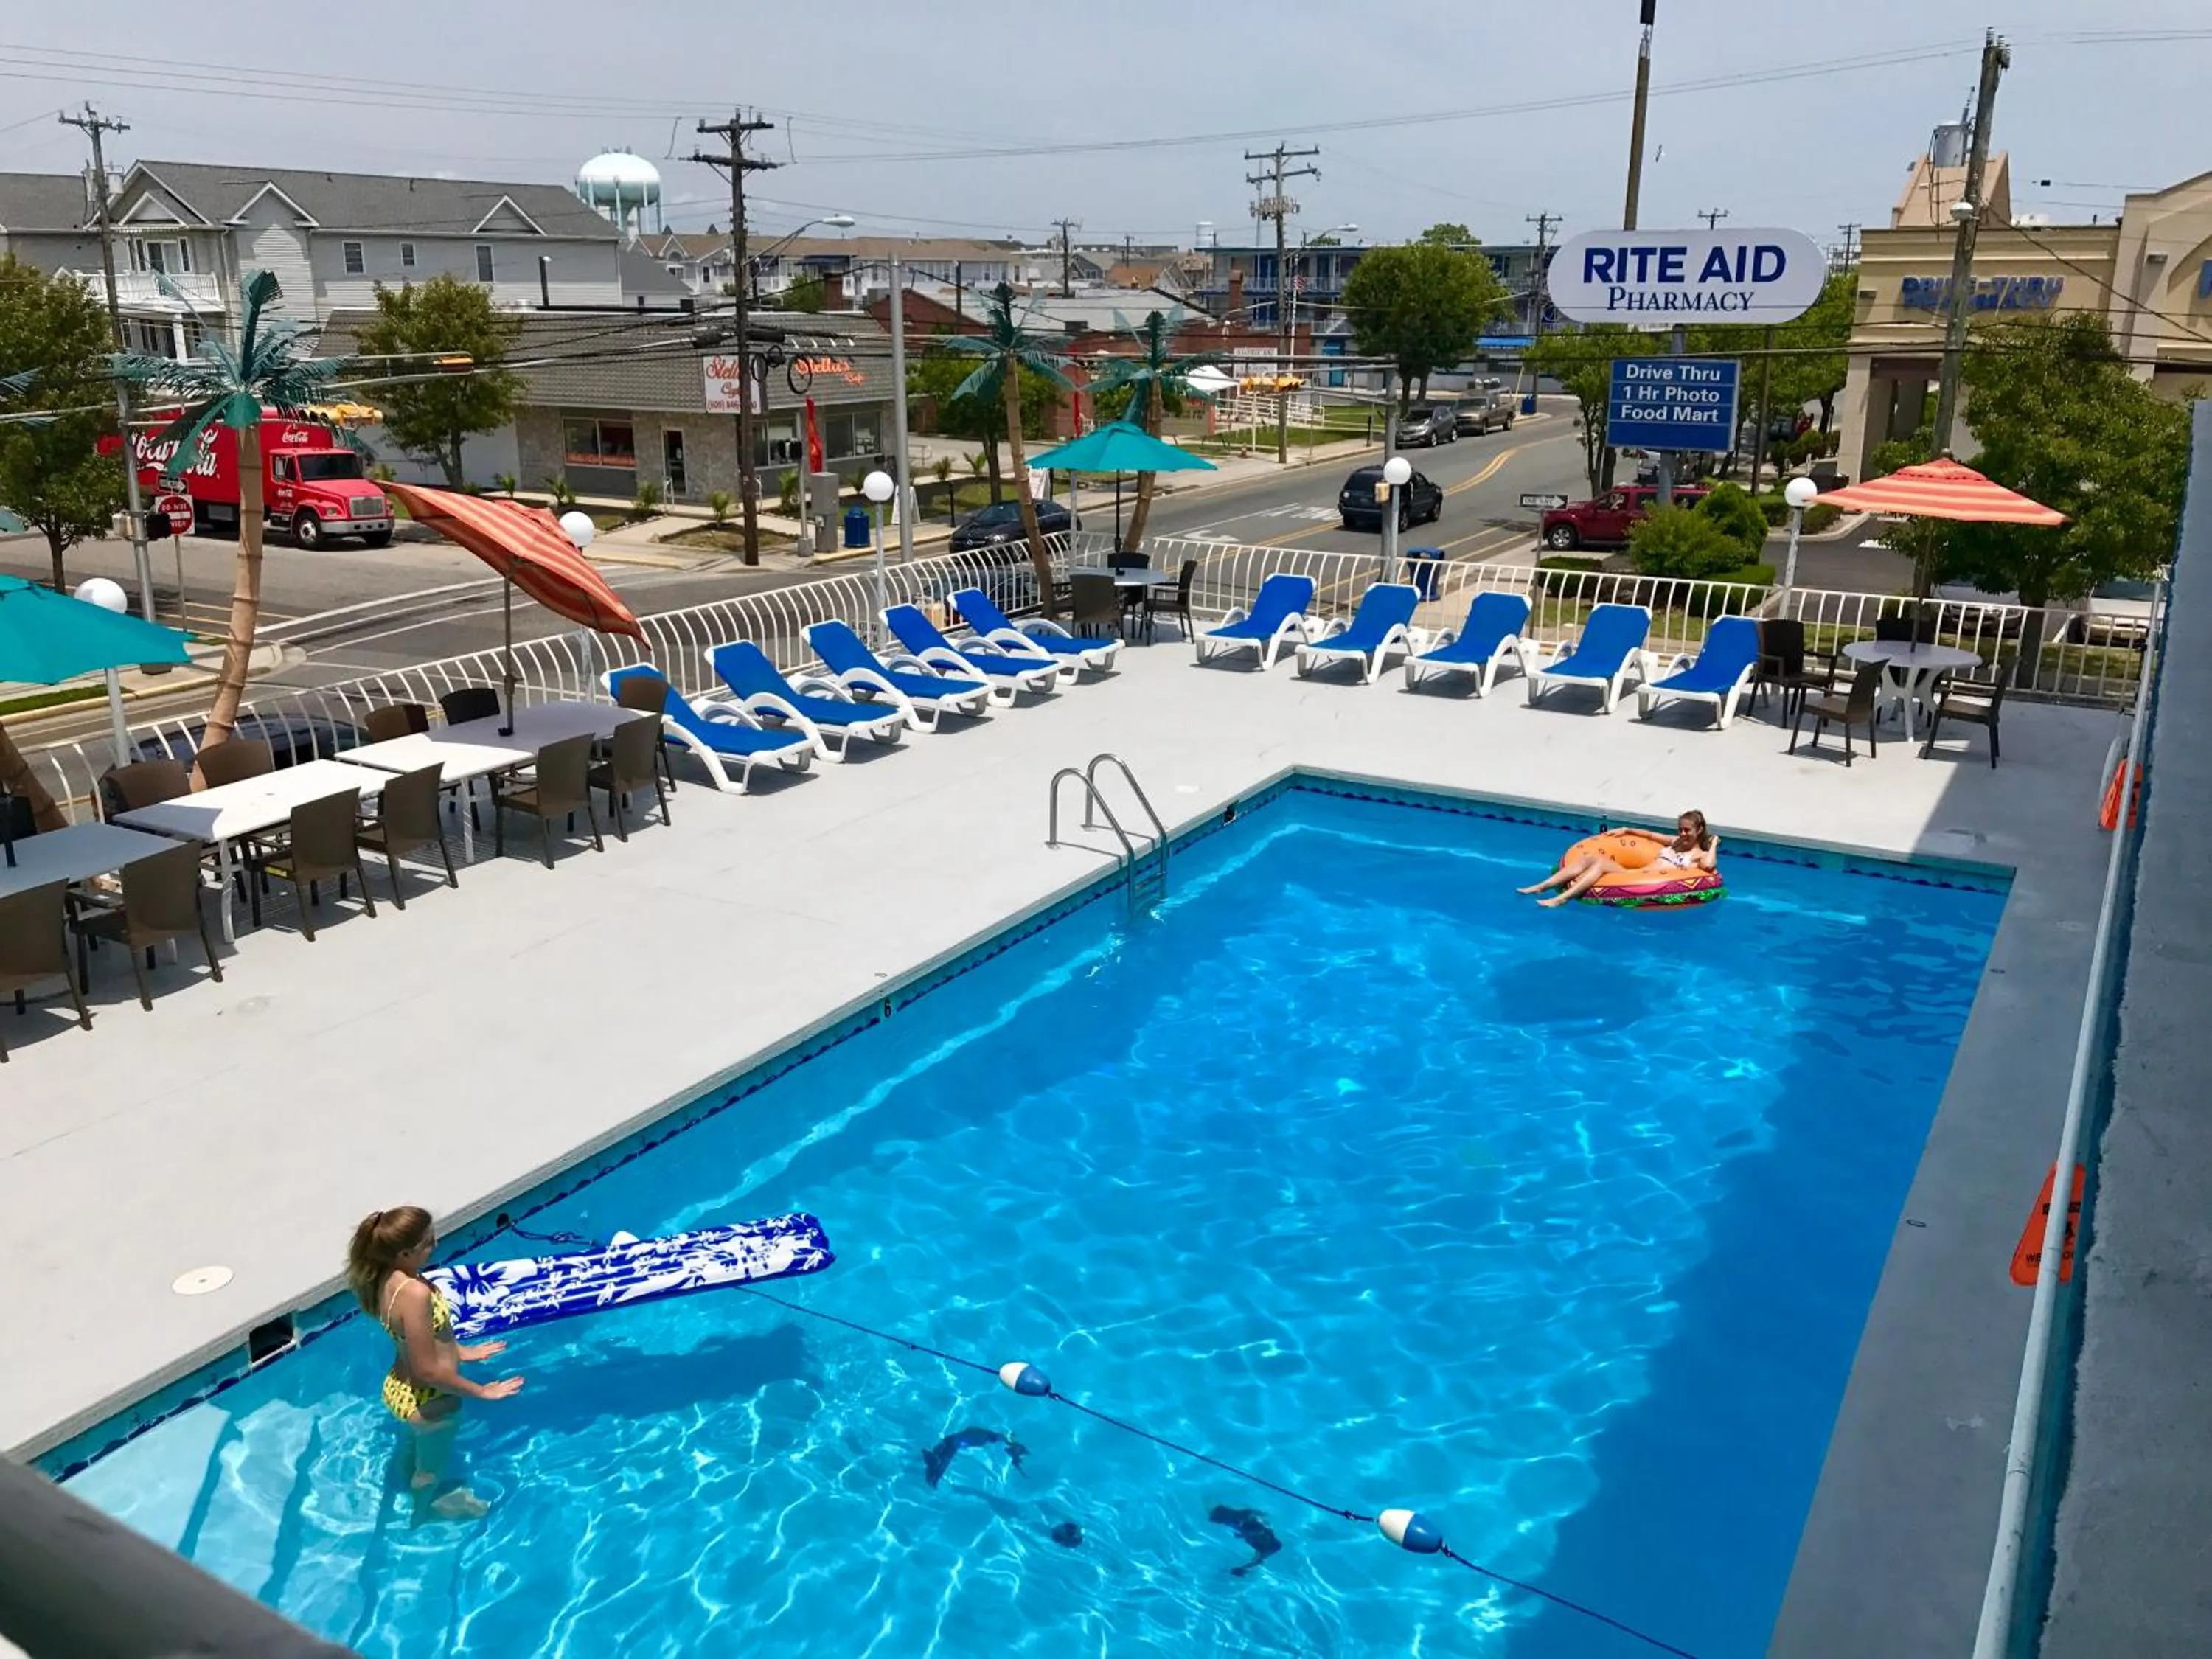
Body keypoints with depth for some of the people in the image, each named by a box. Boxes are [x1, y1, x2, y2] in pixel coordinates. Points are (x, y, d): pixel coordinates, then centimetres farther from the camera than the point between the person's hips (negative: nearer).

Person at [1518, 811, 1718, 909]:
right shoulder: (1676, 842, 28)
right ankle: (1539, 887, -23)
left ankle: (1561, 898, -41)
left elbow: (1708, 865, -17)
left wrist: (1714, 843, -2)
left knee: (1600, 862, -27)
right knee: (1590, 857, -13)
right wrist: (1626, 830, 36)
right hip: (1634, 873, 7)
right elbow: (1650, 834, 41)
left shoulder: (1700, 855, 6)